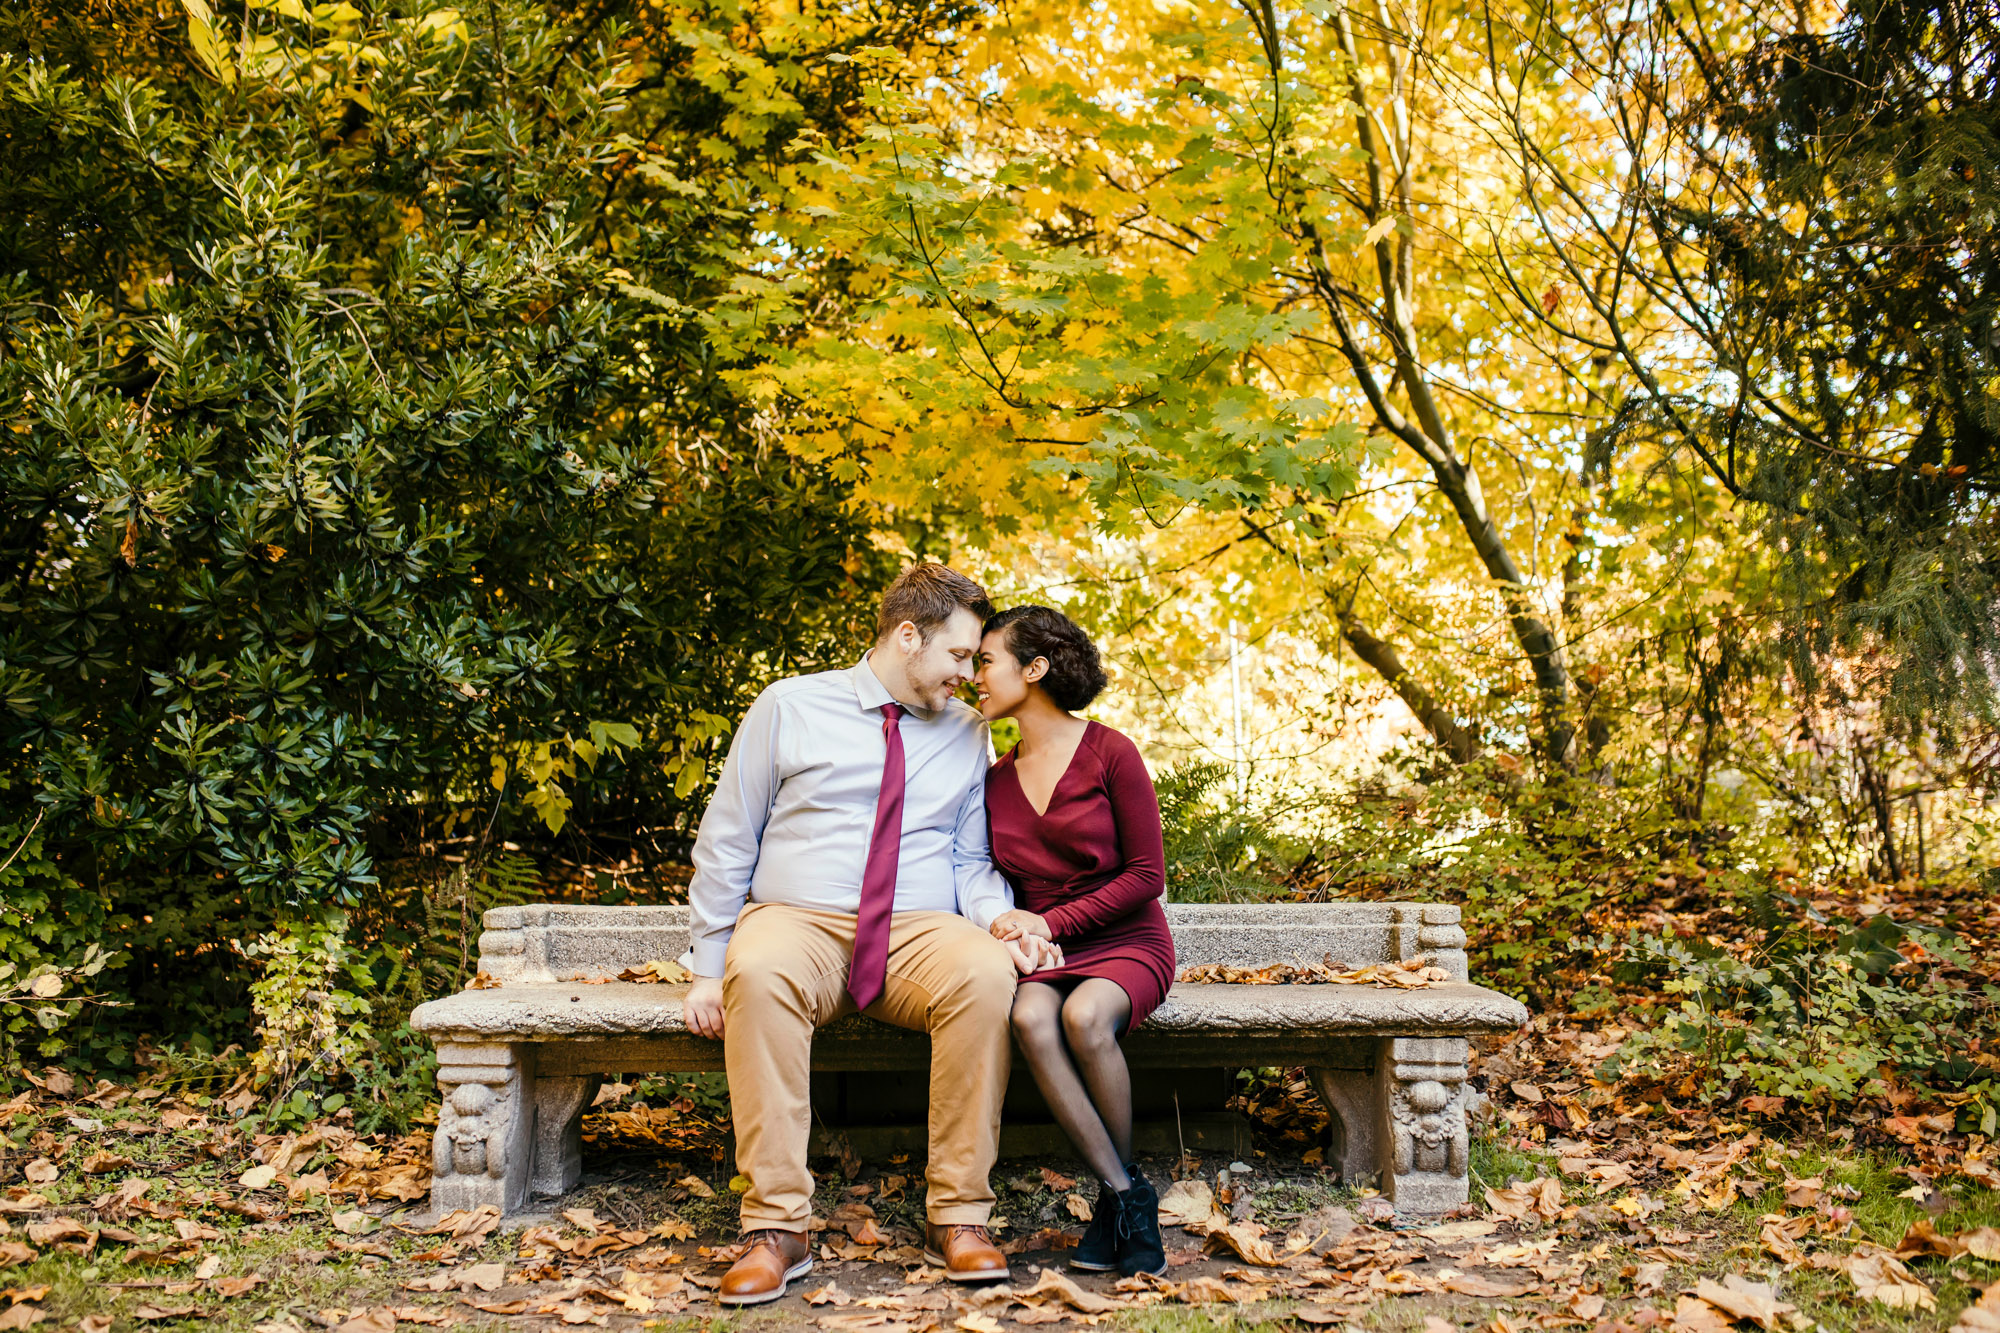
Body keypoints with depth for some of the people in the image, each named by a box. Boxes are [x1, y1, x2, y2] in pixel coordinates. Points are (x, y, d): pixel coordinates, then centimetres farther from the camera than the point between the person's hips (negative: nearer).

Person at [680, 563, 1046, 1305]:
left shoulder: (967, 734, 15)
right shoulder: (789, 708, 6)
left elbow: (971, 862, 14)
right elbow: (725, 845, 7)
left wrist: (1001, 923, -9)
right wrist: (707, 971, -1)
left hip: (921, 936, 2)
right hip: (797, 922, -1)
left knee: (988, 975, -32)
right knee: (758, 973, -37)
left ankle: (957, 1217, -22)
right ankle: (777, 1228, -28)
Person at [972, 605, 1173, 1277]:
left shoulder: (1110, 753, -5)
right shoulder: (997, 780, 11)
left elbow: (1146, 874, -6)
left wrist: (1052, 923, -13)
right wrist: (1004, 921, -4)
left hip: (1125, 942, -3)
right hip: (1040, 950, 4)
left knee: (1084, 1016, -35)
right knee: (1029, 1017, -31)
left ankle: (1123, 1184, -10)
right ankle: (1125, 1196, -20)